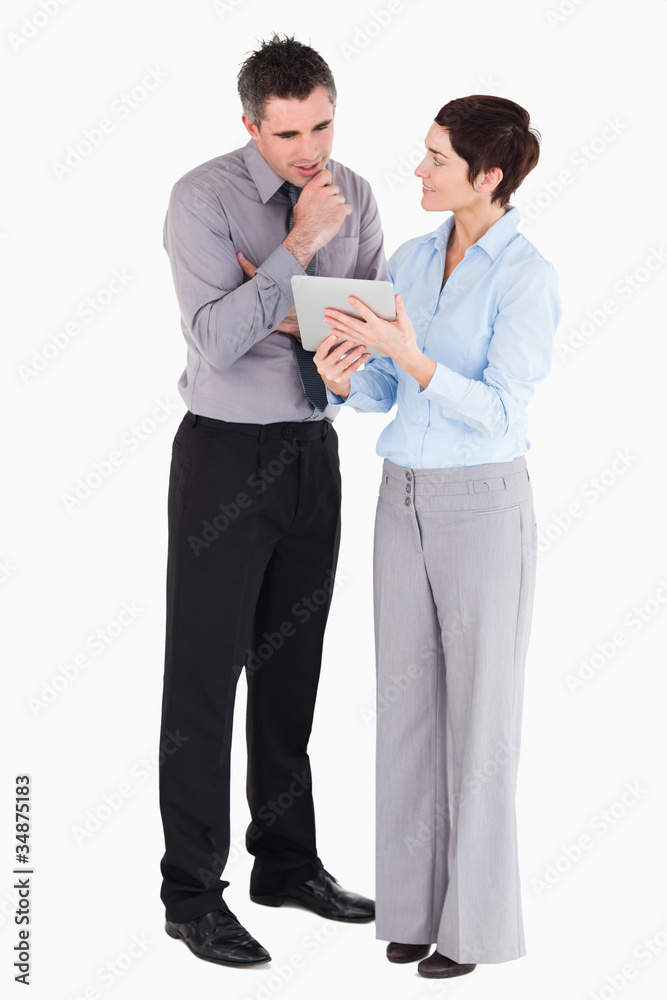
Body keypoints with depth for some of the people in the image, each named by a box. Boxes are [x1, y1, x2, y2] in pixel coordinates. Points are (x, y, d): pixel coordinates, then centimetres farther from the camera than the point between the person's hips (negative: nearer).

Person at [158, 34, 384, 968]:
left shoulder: (354, 196, 3)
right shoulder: (203, 199, -13)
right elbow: (215, 340, -23)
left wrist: (291, 305, -13)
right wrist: (298, 246, -25)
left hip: (315, 451, 5)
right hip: (227, 457, -5)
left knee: (293, 666, 14)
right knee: (205, 673, 1)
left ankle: (288, 862, 29)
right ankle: (193, 892, 11)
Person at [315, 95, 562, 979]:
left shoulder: (528, 275, -14)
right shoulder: (411, 259, 7)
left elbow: (497, 413, -19)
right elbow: (382, 394, 8)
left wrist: (408, 355, -32)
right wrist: (340, 375, -15)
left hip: (484, 506, -6)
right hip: (404, 500, 7)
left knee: (479, 713, 2)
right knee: (408, 703, 11)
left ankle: (475, 915, 16)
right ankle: (417, 899, 24)